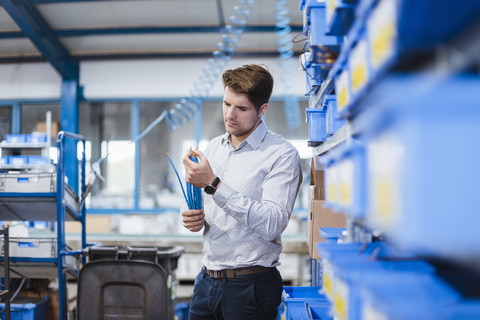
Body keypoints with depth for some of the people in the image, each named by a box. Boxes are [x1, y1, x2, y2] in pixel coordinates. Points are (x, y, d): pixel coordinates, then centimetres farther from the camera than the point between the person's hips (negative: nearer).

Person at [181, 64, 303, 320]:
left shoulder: (282, 155, -11)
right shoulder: (213, 147, 9)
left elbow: (272, 225, -23)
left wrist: (214, 184, -25)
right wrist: (193, 218, -5)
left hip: (250, 288, -5)